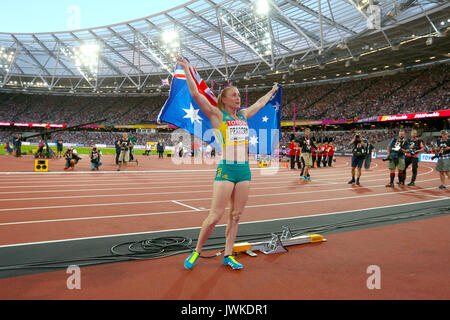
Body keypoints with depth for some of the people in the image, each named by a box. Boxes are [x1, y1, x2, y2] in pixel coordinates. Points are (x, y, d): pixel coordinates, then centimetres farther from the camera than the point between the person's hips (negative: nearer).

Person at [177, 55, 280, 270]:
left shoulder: (243, 115, 16)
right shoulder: (216, 115, -1)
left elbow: (260, 103, 33)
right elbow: (196, 94, -8)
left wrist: (272, 91, 46)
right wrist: (186, 69, -11)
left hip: (244, 170, 6)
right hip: (226, 170, -6)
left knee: (236, 216, 8)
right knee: (215, 216, -6)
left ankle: (227, 255, 19)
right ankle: (196, 252, 13)